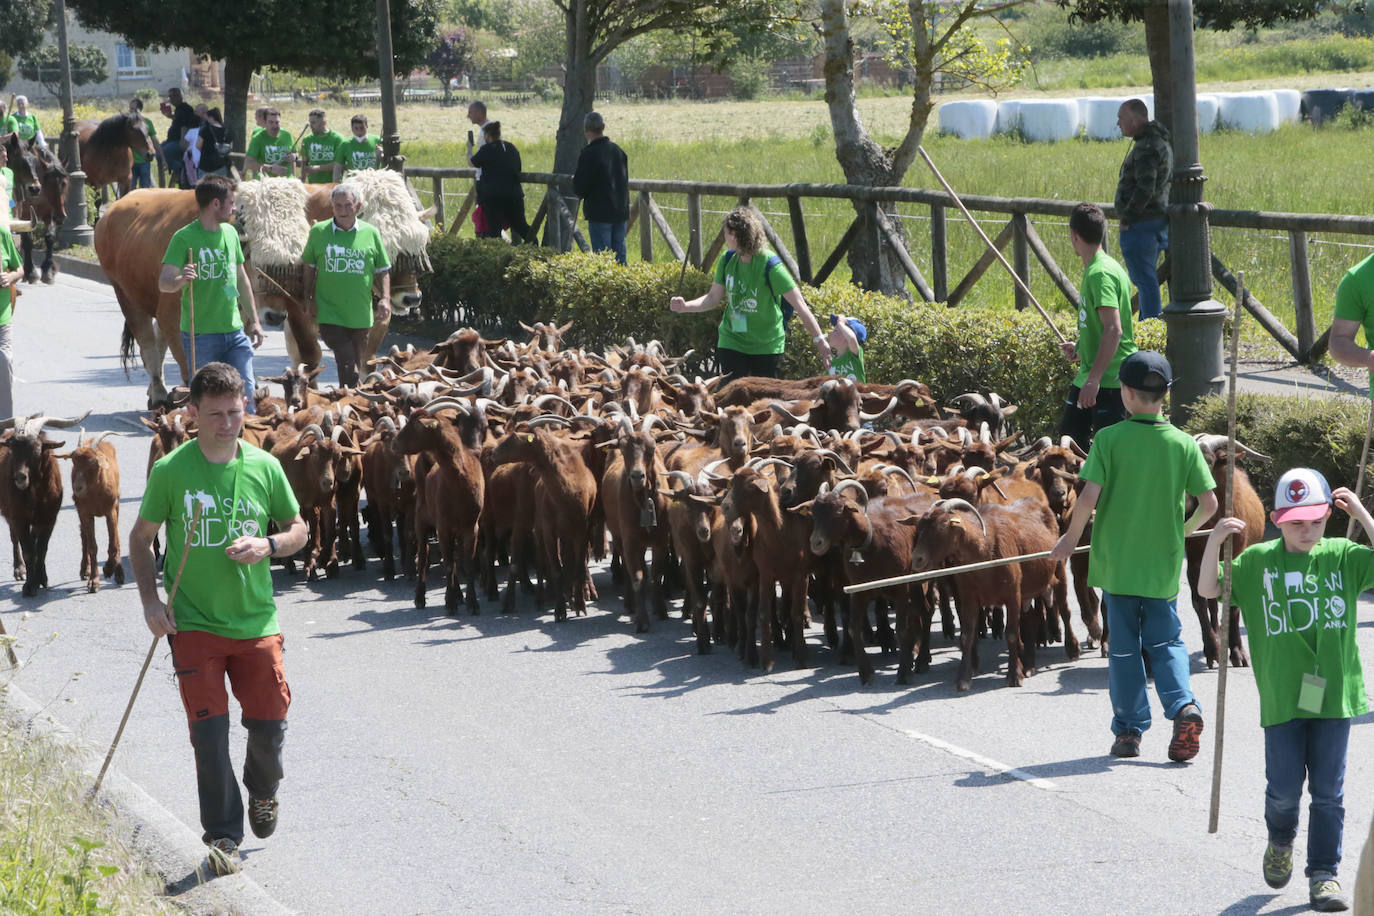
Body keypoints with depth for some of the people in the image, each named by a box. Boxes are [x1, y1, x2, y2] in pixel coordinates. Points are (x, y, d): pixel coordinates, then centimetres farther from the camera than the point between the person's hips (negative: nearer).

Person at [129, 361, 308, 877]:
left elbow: (298, 530, 11)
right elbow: (141, 538, 4)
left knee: (269, 723, 5)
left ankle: (262, 791, 38)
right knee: (209, 730, -6)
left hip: (256, 621, 2)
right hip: (193, 624, -2)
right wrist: (150, 601, -7)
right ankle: (223, 835, 7)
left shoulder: (264, 467, 0)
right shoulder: (170, 471, -6)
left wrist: (268, 546, -11)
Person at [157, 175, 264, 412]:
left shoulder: (230, 233, 12)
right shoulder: (184, 237, -9)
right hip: (200, 335, -6)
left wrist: (254, 321, 20)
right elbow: (163, 283, -16)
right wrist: (180, 280, -39)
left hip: (235, 332, 6)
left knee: (245, 394, 3)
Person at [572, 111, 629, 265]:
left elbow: (580, 188, -12)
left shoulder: (588, 154, -15)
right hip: (621, 211, 6)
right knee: (619, 256, 11)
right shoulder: (618, 150, 7)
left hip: (600, 213, -6)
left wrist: (574, 180, 8)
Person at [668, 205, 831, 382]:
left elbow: (799, 304, -19)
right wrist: (685, 306, -10)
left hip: (767, 346, -4)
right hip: (731, 342, 4)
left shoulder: (770, 264, -19)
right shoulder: (728, 259, -2)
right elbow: (713, 298, 7)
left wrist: (819, 340, -23)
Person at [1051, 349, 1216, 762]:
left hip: (1116, 562, -2)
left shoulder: (1109, 438, -10)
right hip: (1164, 565, 2)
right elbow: (1209, 503, -5)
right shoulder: (1184, 443, -4)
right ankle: (1184, 706, -10)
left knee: (1124, 647, 10)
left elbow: (1088, 498, -17)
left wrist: (1071, 538, 0)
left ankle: (1129, 730, 13)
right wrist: (1188, 527, 16)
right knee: (1166, 641, 14)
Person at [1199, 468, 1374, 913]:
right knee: (1284, 788, 4)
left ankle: (1323, 875, 14)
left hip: (1334, 694, 0)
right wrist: (1215, 541, -13)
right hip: (1282, 697, 0)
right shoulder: (1258, 560, 1)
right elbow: (1208, 589, 2)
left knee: (1328, 791, 4)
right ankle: (1280, 842, 35)